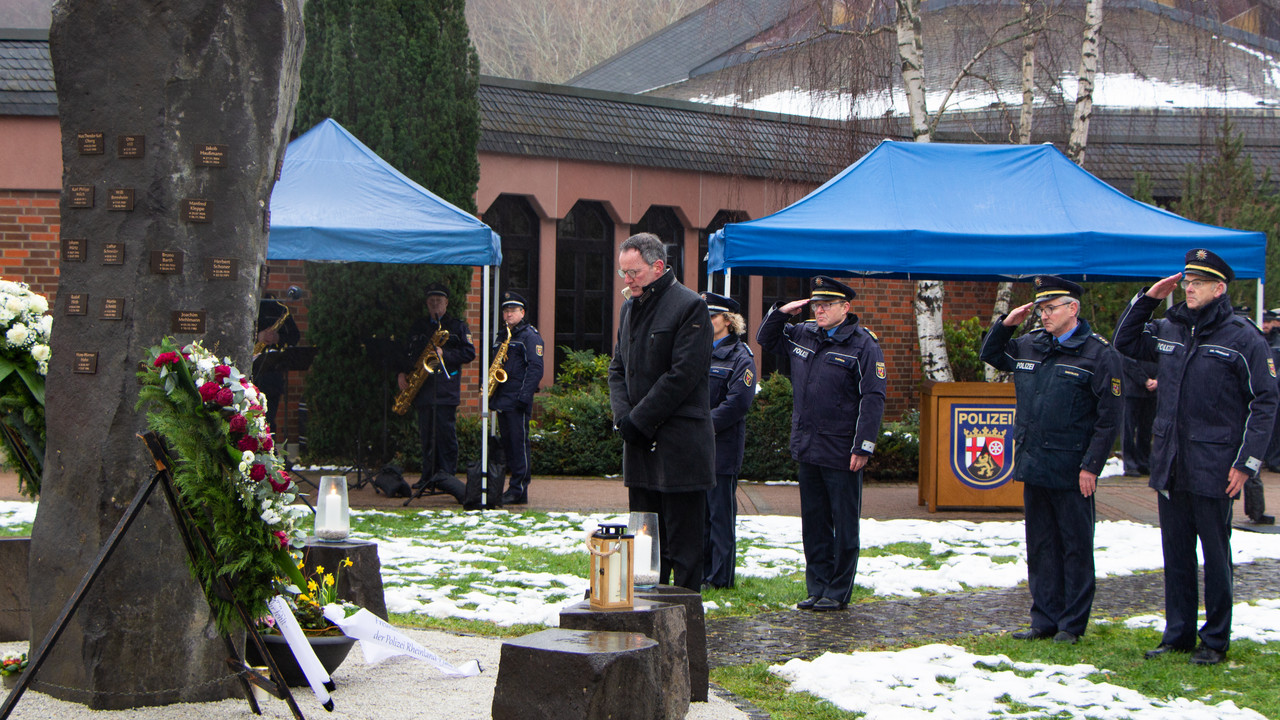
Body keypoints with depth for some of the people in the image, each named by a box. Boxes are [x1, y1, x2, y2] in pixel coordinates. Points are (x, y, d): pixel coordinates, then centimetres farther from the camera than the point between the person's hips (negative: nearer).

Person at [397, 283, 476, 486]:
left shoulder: (458, 326, 7)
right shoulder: (418, 327, 20)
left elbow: (469, 353, -2)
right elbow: (408, 353, 23)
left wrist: (445, 355, -13)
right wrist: (402, 373, 6)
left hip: (446, 390, -4)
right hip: (422, 391, 4)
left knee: (446, 434, -7)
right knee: (426, 436, 5)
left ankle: (447, 475, -3)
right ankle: (428, 476, 11)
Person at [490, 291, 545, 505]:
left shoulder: (530, 336, -4)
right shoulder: (501, 336, 21)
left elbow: (535, 368, -11)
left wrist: (524, 395, -19)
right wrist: (488, 389, 9)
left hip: (518, 400, -8)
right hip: (501, 399, 8)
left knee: (519, 442, -9)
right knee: (507, 443, 9)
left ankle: (519, 490, -8)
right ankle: (516, 486, 13)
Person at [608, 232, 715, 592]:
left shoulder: (689, 307, -10)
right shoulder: (630, 308, 15)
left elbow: (683, 375, -16)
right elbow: (618, 369, 17)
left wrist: (639, 420, -13)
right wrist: (623, 416, -2)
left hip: (679, 446, -8)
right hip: (640, 444, 8)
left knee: (682, 542, -3)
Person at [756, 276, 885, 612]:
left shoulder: (863, 344, -8)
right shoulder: (802, 335, 11)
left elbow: (873, 399, -12)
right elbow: (766, 339, 29)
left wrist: (863, 447, -17)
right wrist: (780, 312, 10)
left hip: (841, 453, -6)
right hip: (807, 447, 6)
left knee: (844, 524, 1)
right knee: (813, 521, 11)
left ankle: (838, 592, 9)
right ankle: (817, 588, 19)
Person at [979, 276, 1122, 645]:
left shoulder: (1098, 353, -7)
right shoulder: (1028, 345, 10)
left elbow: (1110, 416, -9)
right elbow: (990, 354, 28)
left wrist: (1091, 465, -13)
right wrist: (1006, 324, 10)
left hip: (1071, 472, -6)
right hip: (1033, 465, 6)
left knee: (1076, 548, 2)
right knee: (1040, 546, 11)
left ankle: (1072, 624, 10)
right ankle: (1045, 619, 19)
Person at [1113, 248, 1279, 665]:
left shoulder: (1243, 338, -6)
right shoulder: (1168, 330, 10)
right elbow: (1124, 342, 24)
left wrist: (1246, 462, -11)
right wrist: (1147, 299, 9)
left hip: (1213, 467, -5)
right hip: (1170, 466, 5)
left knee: (1215, 555, 2)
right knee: (1175, 553, 11)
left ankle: (1215, 640, 10)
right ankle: (1177, 633, 20)